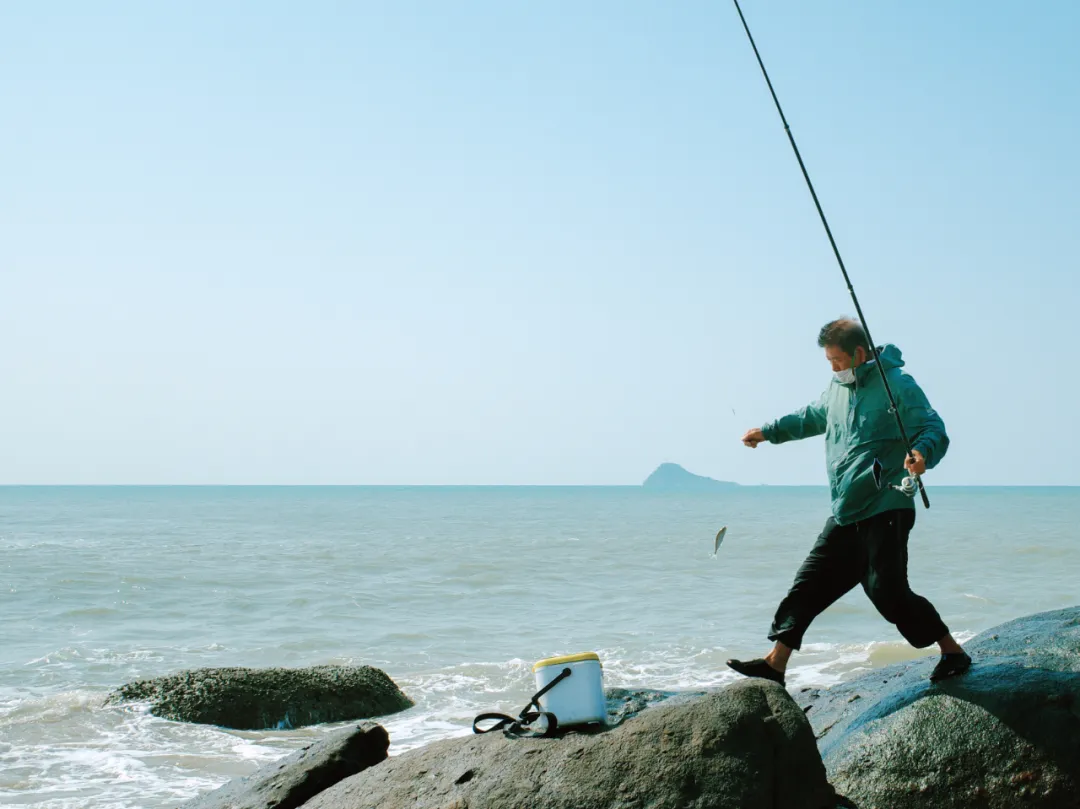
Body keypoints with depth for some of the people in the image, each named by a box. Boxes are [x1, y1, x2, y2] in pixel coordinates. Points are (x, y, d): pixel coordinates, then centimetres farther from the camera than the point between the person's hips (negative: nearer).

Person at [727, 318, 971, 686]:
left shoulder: (898, 385, -11)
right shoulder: (838, 387, 14)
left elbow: (935, 430, -18)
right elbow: (813, 417, 34)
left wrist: (922, 453, -39)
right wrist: (768, 431, 38)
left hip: (885, 511, -8)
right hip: (845, 516, 8)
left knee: (887, 590, -11)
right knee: (810, 582, 6)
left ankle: (953, 652, 4)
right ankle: (776, 663, 10)